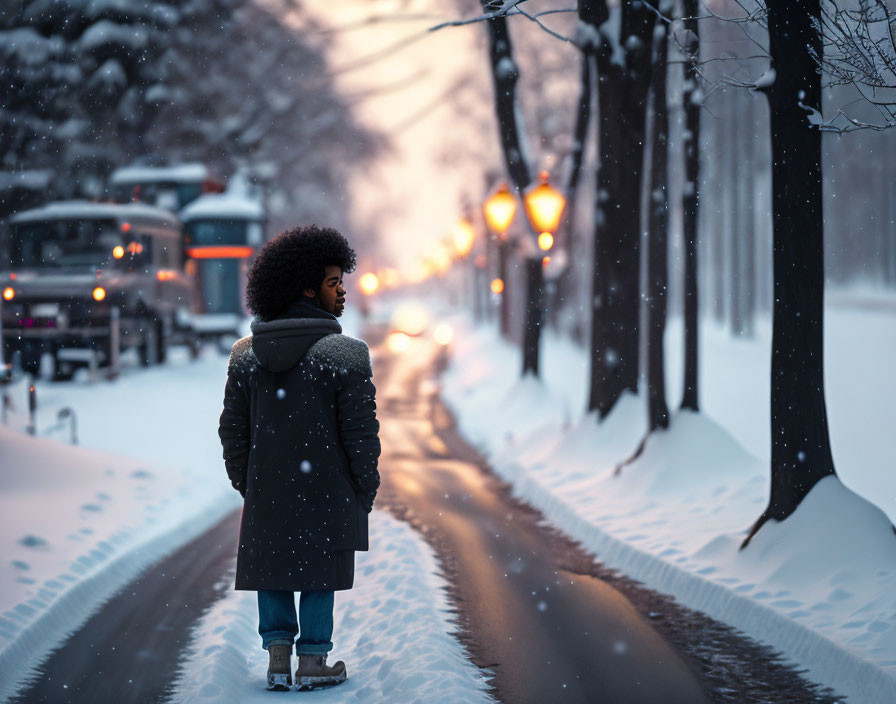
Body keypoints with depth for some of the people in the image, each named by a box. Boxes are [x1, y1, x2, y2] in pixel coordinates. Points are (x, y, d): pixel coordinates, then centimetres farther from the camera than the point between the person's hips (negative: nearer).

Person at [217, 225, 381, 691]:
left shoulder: (246, 355, 3)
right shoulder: (345, 354, -11)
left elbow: (233, 430, 6)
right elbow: (361, 431, -11)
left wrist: (244, 485, 16)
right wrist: (366, 490, 1)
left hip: (267, 491, 4)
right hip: (326, 491, -4)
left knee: (270, 565, 14)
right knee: (318, 570, 6)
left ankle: (277, 655, 11)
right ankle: (312, 661, 10)